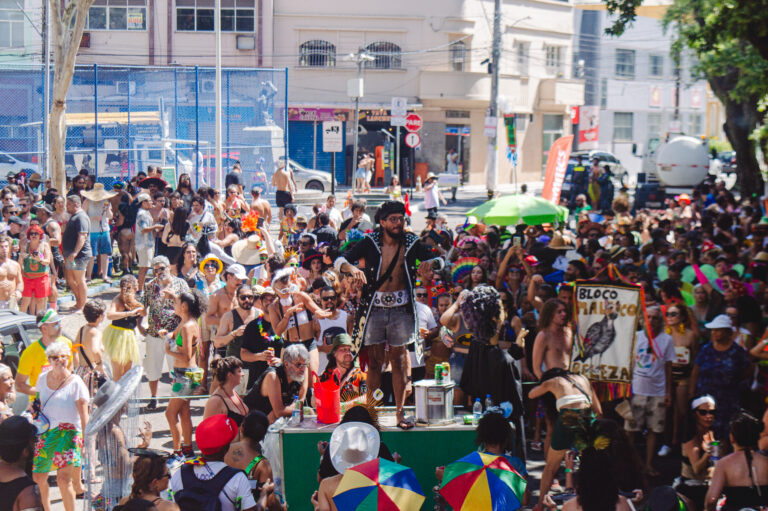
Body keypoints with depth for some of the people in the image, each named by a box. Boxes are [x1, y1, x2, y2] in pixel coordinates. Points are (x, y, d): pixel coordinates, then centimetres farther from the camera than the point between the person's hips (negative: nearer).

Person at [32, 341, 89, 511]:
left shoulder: (75, 383, -5)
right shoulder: (42, 379, 9)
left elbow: (84, 414, -8)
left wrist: (86, 439, -15)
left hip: (67, 433, -5)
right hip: (44, 433, 5)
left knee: (64, 478, -15)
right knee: (37, 477, 9)